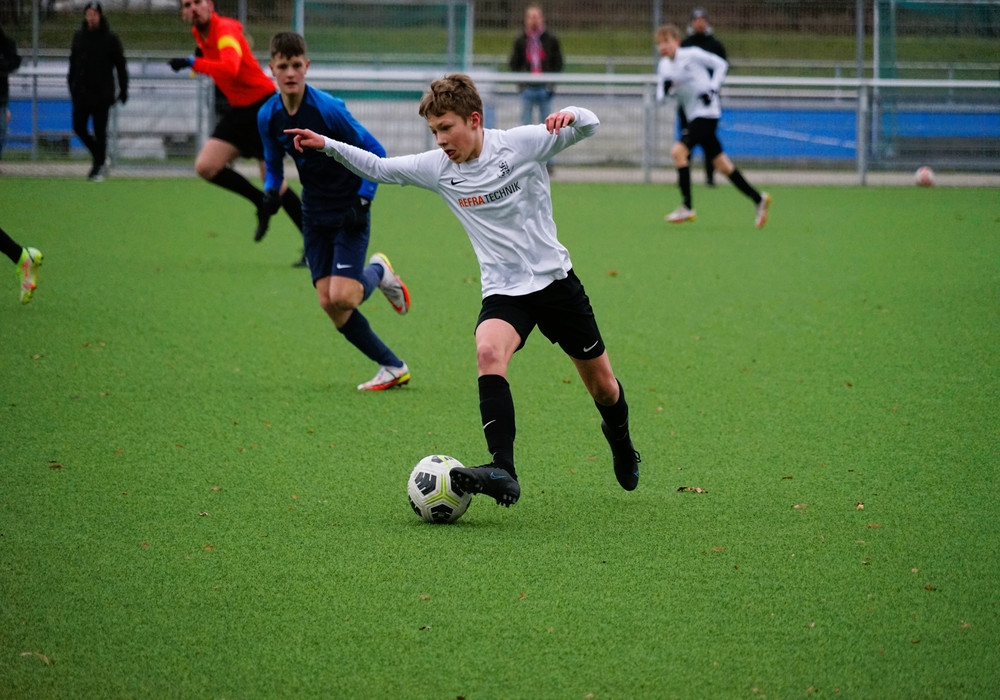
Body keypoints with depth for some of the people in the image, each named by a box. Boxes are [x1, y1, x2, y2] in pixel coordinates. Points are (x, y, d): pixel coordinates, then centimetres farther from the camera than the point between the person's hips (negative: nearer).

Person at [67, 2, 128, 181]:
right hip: (82, 92, 4)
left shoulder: (110, 38, -3)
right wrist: (72, 85, 12)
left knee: (100, 132, -3)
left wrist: (123, 89, -4)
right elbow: (73, 63, 16)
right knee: (79, 128, 3)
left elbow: (120, 65, -1)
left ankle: (98, 168, 5)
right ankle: (100, 157, 22)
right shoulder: (79, 36, 8)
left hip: (102, 94, -4)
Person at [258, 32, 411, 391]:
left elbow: (375, 153, -12)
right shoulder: (268, 116, -3)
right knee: (329, 303, -3)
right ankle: (392, 368, 11)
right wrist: (271, 190, -8)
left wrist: (362, 201, -18)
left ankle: (377, 272, 16)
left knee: (342, 297, -19)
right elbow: (273, 163, 13)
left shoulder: (328, 108, -20)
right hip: (315, 215, 5)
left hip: (349, 212, -5)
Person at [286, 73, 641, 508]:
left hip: (555, 280, -1)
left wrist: (568, 115, -31)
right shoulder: (436, 167, -3)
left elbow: (590, 125, -8)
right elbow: (378, 168, 7)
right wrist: (326, 145, -4)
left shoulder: (521, 143, -12)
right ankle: (503, 472, -41)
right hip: (504, 291, 1)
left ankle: (620, 441, 46)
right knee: (488, 352, -32)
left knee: (602, 384, 9)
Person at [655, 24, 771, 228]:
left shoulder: (692, 54, -8)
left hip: (707, 113, -8)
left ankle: (687, 207, -18)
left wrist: (712, 88, -12)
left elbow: (720, 64, -2)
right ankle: (758, 199, 22)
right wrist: (664, 90, -13)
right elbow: (660, 96, 9)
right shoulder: (663, 66, 9)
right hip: (693, 117, 8)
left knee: (678, 151, -20)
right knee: (721, 163, 11)